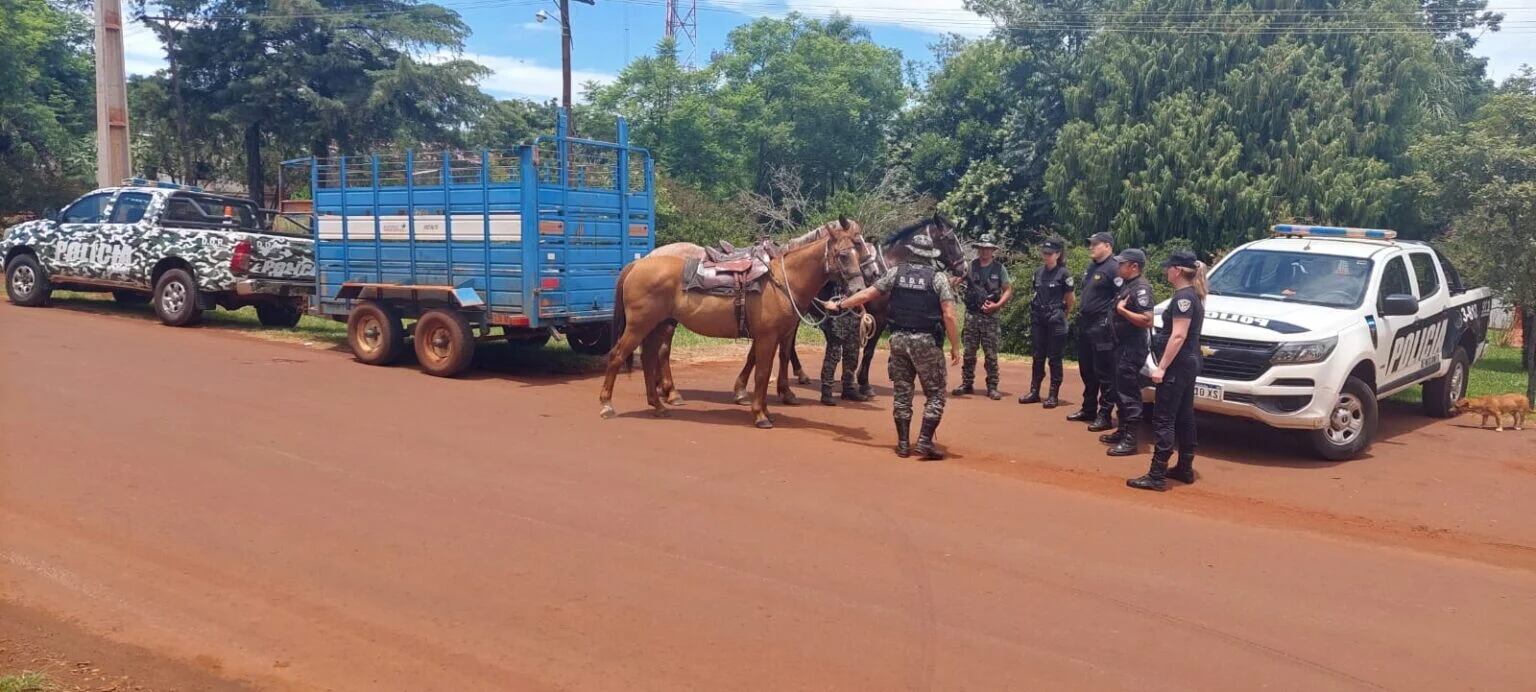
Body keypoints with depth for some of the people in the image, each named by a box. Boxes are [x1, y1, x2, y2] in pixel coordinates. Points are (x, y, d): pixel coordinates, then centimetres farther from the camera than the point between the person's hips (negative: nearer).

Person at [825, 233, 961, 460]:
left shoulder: (896, 273, 3)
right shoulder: (938, 277, -5)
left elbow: (866, 294, 7)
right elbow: (949, 316, -12)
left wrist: (838, 305, 20)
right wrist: (955, 347, -5)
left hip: (899, 339, 4)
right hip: (927, 342, -3)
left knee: (902, 393, 12)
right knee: (935, 394, 6)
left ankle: (903, 443, 16)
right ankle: (925, 441, -3)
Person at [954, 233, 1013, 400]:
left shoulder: (999, 269, 1)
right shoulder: (970, 266, 3)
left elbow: (1008, 291, 2)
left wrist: (997, 305, -13)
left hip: (990, 317, -1)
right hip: (971, 315, 1)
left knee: (991, 355, 0)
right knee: (969, 353, 7)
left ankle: (992, 387, 7)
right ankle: (967, 384, 16)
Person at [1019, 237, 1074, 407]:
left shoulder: (1064, 273, -8)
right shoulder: (1038, 272, 8)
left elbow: (1069, 300, 0)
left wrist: (1062, 315, 9)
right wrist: (1035, 310, 13)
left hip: (1055, 320, -5)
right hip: (1038, 319, 5)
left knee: (1054, 358, 0)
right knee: (1038, 356, 9)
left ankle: (1053, 395, 6)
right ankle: (1034, 392, 15)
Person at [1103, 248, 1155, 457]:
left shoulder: (1141, 288, -16)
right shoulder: (1127, 284, 14)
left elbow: (1147, 321, -25)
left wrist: (1122, 310, -20)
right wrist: (1118, 309, 10)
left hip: (1132, 349, -10)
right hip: (1122, 346, 10)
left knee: (1129, 394, -8)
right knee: (1120, 392, 17)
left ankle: (1130, 440, -4)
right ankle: (1123, 431, 28)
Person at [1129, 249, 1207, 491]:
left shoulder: (1183, 297, -17)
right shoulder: (1193, 295, 14)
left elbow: (1178, 336, -22)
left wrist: (1161, 367, -22)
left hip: (1177, 365, -10)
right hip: (1189, 363, 10)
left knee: (1164, 421, -8)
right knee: (1184, 418, 15)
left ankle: (1156, 476, -7)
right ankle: (1185, 469, 24)